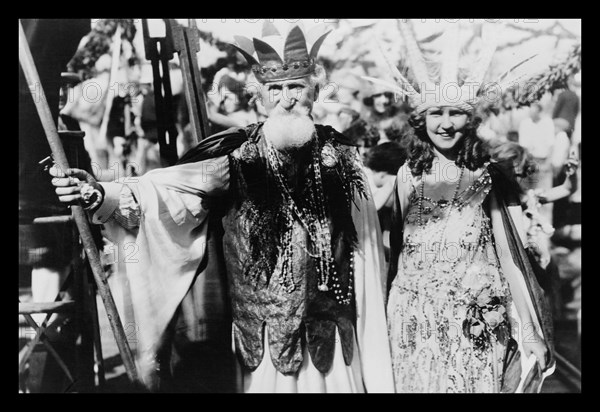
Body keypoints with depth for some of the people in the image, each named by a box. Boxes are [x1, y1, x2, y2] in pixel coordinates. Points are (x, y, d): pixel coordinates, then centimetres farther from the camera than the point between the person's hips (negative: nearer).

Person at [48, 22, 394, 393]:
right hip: (267, 330, -2)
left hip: (333, 328, 2)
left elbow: (366, 248, 4)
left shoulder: (342, 155, -1)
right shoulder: (239, 154, -8)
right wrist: (101, 194, -37)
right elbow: (166, 189, -19)